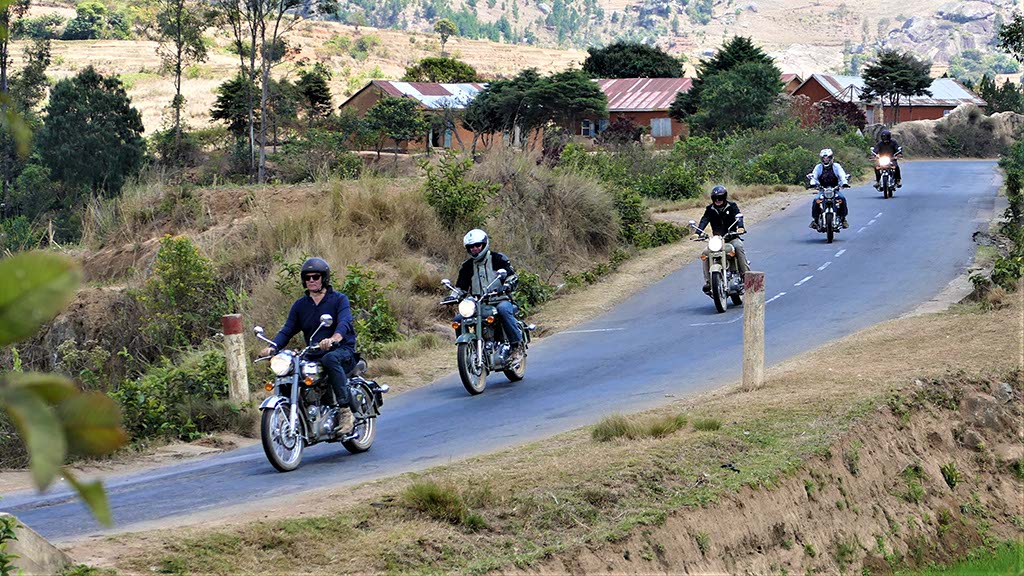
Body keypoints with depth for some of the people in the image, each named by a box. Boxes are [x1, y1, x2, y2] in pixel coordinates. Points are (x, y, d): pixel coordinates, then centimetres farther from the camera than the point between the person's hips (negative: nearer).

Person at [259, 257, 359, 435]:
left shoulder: (339, 299, 2)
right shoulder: (300, 305, 17)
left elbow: (344, 322, -18)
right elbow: (287, 330, 6)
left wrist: (334, 338, -42)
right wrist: (273, 346, -17)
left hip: (343, 350, -5)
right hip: (313, 354, 5)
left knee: (330, 359, -39)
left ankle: (346, 410, -38)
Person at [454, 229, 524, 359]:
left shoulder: (498, 259, 4)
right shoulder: (467, 266, 16)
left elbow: (512, 276, -3)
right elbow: (461, 286, 19)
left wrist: (507, 286, -25)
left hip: (500, 300, -4)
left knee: (503, 309, -39)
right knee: (459, 319, -16)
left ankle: (517, 345, -32)